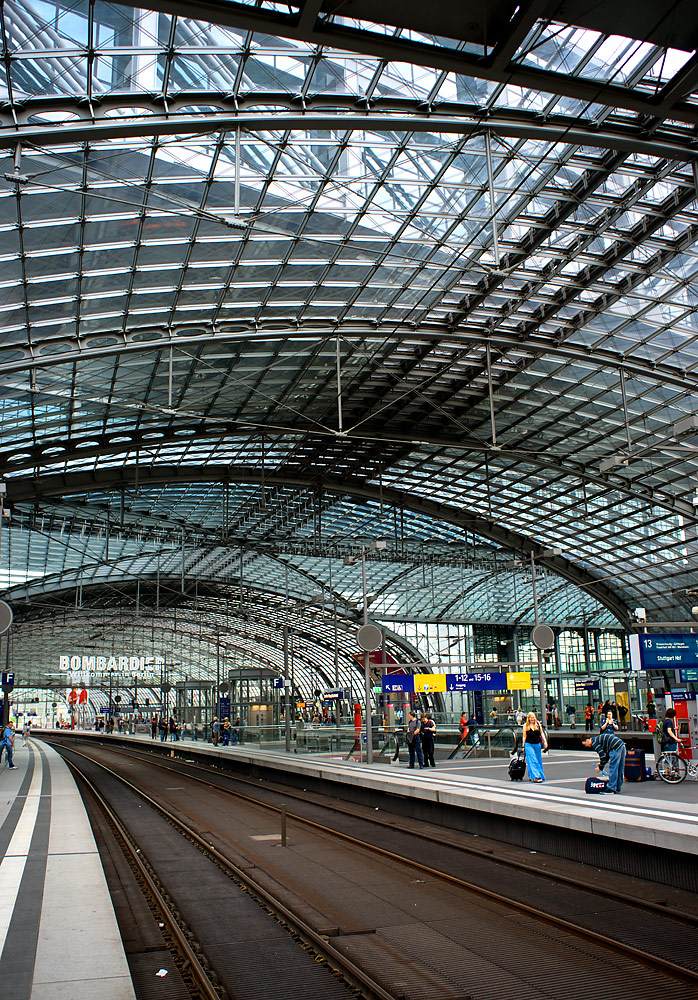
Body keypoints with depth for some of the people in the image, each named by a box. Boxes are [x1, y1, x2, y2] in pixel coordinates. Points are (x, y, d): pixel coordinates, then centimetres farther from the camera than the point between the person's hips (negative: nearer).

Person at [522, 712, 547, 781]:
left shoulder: (538, 724, 4)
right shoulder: (525, 725, -1)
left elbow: (542, 733, 13)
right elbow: (524, 736, 2)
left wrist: (545, 742, 2)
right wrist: (523, 746, 1)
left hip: (537, 744, 4)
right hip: (529, 744, -3)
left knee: (538, 760, 9)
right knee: (532, 761, -11)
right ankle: (535, 776, -15)